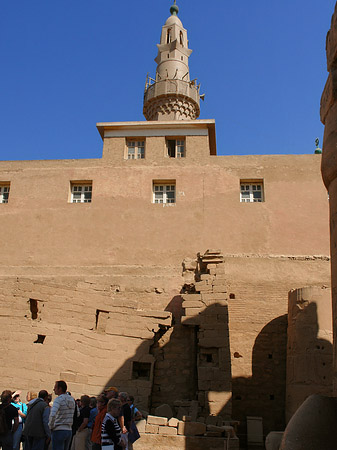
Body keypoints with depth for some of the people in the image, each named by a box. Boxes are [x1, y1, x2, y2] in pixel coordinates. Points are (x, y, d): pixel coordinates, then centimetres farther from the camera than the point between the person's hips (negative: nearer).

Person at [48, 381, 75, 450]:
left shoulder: (59, 399, -14)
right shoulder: (72, 399, 9)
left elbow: (52, 415, -27)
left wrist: (50, 426, -11)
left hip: (59, 431, -7)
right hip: (69, 430, 7)